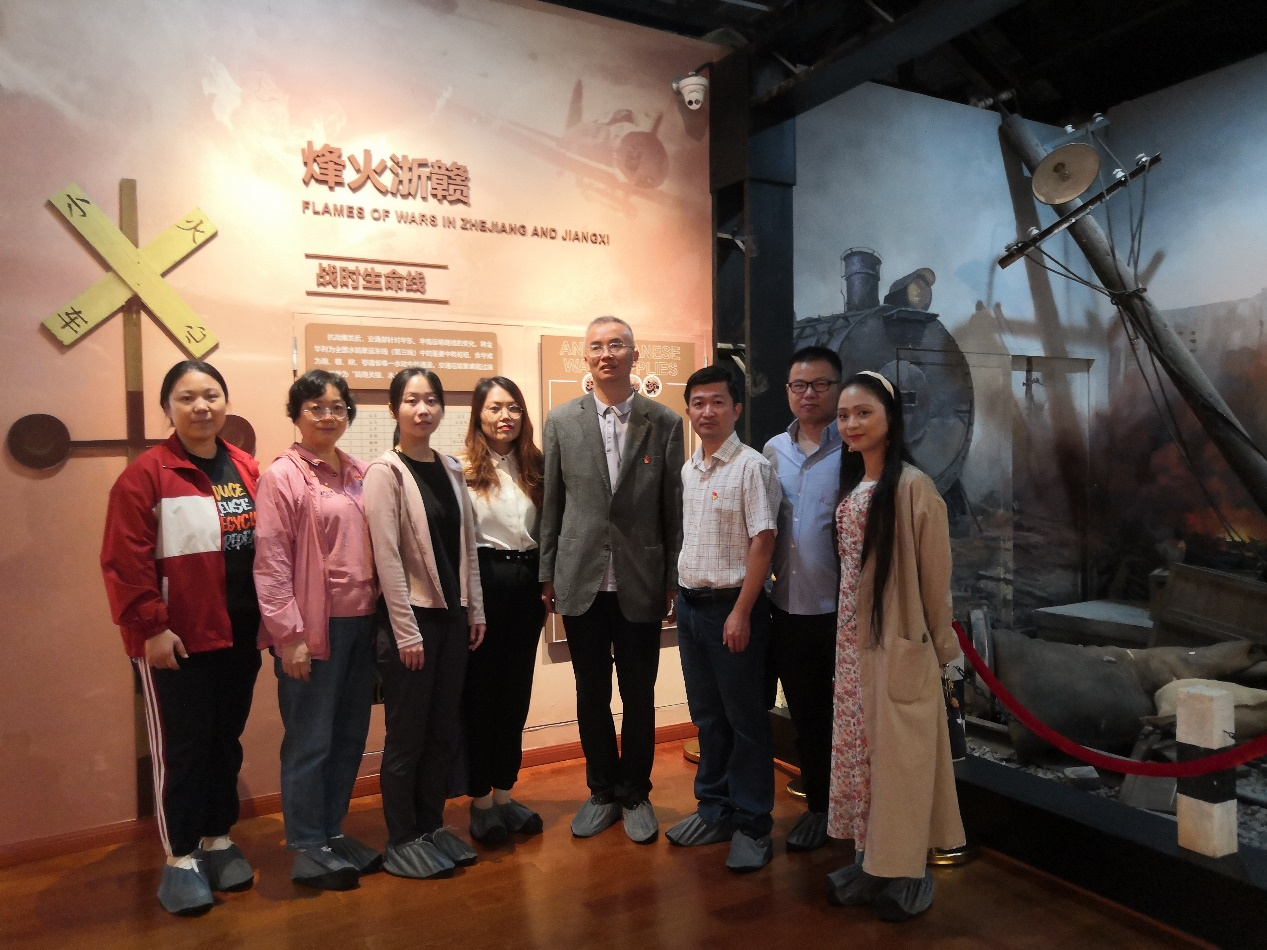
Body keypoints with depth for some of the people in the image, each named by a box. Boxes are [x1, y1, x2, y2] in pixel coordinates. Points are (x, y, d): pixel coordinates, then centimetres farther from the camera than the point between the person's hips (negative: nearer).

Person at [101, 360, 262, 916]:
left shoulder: (248, 471, 7)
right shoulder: (147, 474, -10)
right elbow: (125, 561, -13)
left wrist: (268, 617, 10)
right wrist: (150, 627, -16)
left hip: (238, 637, 5)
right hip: (176, 639, -5)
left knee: (226, 740, 16)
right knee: (181, 747, 6)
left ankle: (218, 840, 32)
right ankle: (180, 858, 21)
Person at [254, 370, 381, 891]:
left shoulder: (359, 474, 10)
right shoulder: (282, 477, -8)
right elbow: (270, 563, -11)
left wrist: (381, 613, 9)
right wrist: (289, 634, -15)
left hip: (360, 622, 6)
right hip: (313, 627, -6)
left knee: (351, 734, 14)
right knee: (310, 740, 5)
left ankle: (333, 830, 30)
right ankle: (307, 847, 20)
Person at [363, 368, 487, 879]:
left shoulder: (451, 469, 8)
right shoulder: (385, 471, -10)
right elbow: (387, 556, -14)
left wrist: (475, 609, 8)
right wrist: (406, 630, -16)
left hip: (452, 615, 6)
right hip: (411, 616, -6)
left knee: (446, 730, 13)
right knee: (407, 734, 5)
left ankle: (432, 825, 29)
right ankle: (401, 840, 21)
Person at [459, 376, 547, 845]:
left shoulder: (534, 466, 8)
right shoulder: (462, 469, -8)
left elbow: (544, 530, 12)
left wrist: (545, 582, 6)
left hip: (526, 581, 5)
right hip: (482, 581, -5)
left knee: (516, 691, 13)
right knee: (479, 691, 7)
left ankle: (504, 793, 28)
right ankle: (479, 801, 22)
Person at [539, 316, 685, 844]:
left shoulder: (665, 423, -1)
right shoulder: (561, 420, 3)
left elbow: (673, 507, 0)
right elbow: (551, 504, 5)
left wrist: (673, 579, -1)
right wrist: (547, 574, 5)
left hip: (640, 581, -1)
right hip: (581, 581, 1)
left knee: (639, 695, 11)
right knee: (591, 694, 13)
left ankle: (635, 794, 30)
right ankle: (602, 792, 32)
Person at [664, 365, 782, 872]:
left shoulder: (751, 466, -12)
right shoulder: (688, 469, 10)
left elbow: (762, 543, -16)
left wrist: (741, 613, -18)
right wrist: (682, 595, 12)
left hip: (731, 605, -7)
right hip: (690, 602, 7)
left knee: (745, 719, 4)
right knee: (706, 714, 16)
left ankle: (752, 825, 17)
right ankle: (715, 809, 31)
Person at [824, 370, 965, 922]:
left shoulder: (913, 487, -15)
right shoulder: (850, 487, 8)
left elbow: (934, 574, -11)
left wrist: (939, 645, -4)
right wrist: (847, 638, 14)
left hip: (901, 645, -7)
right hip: (853, 643, 7)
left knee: (899, 756, 5)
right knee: (856, 751, 13)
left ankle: (905, 873, 22)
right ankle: (870, 861, 28)